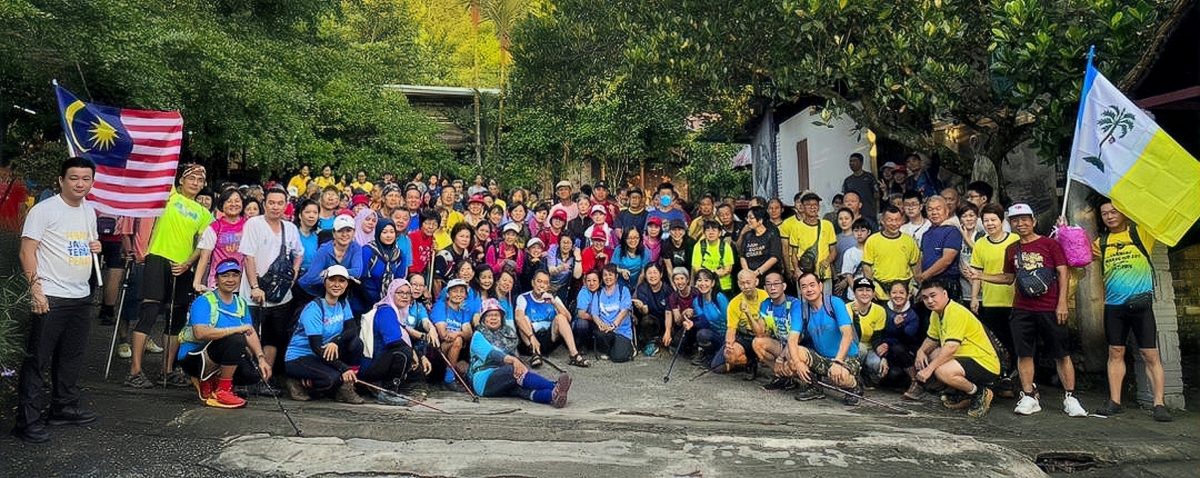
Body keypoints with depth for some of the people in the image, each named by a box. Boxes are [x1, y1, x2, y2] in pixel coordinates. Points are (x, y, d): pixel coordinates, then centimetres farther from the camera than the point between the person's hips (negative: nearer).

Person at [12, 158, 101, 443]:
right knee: (37, 360, -2)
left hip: (81, 296, 7)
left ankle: (64, 408, 27)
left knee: (72, 358, 15)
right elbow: (27, 251, -11)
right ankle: (28, 421, 3)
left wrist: (96, 246, 3)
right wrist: (36, 288, -18)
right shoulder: (45, 209, -9)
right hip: (50, 298, -7)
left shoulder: (89, 211, 12)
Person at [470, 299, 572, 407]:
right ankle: (554, 388, -53)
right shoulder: (479, 335, 6)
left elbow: (513, 353, 13)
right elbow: (491, 353, -14)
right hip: (484, 379, -4)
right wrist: (512, 360, -31)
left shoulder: (509, 333, 24)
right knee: (516, 371, -32)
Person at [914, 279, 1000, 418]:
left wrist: (929, 369, -31)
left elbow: (951, 347, -30)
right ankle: (961, 392, 12)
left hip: (985, 364, -10)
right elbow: (932, 339, 20)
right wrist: (921, 351, -2)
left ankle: (980, 393, -5)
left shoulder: (956, 312, -21)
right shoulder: (936, 314, 9)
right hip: (966, 358, 10)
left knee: (942, 371, -31)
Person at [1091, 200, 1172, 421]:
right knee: (1115, 353, 7)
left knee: (1150, 355, -1)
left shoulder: (1141, 233, 2)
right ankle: (1114, 402, 12)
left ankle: (1159, 404, 3)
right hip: (1113, 305, 3)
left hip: (1141, 303, -3)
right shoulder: (1101, 242, 11)